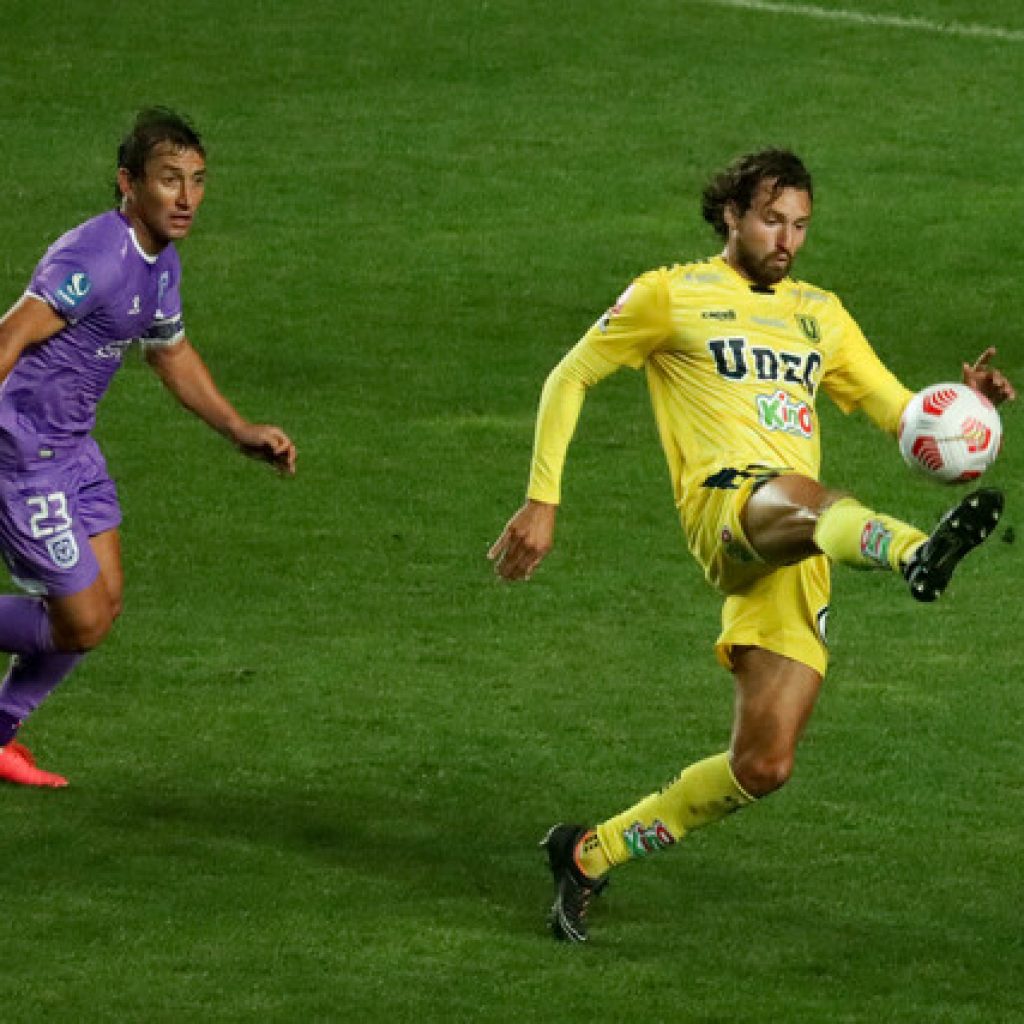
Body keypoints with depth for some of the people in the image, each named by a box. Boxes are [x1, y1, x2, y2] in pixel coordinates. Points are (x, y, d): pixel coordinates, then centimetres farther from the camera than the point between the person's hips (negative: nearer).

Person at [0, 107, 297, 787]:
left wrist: (242, 432, 24)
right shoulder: (96, 257, -24)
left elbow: (172, 354, 26)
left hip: (73, 448, 9)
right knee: (83, 622, -5)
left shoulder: (161, 262, 8)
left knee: (105, 602, 12)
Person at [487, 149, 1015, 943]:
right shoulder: (673, 296, 14)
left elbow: (900, 412, 26)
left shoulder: (820, 314, 28)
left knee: (763, 767, -3)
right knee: (810, 499, -43)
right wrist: (543, 502, 8)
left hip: (798, 561, 5)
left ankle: (590, 855, 13)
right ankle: (920, 554, -78)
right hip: (725, 500, -5)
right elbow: (571, 378, 16)